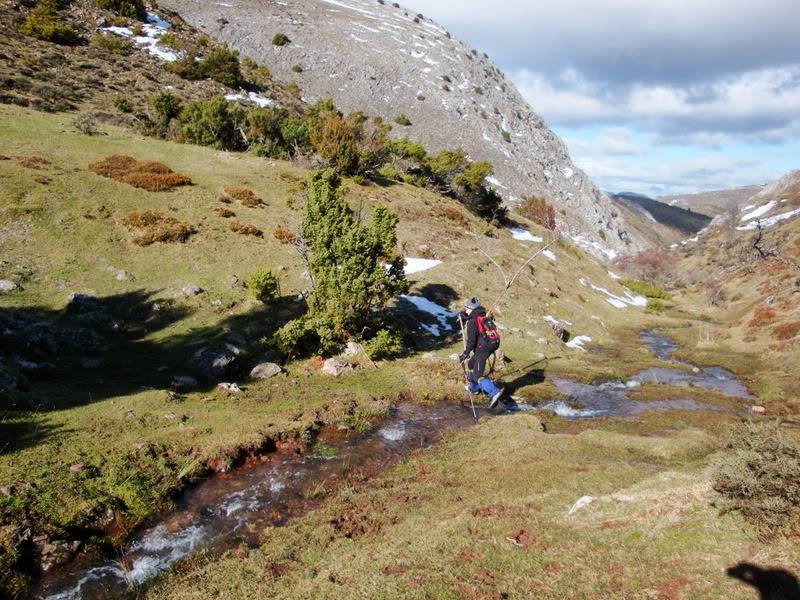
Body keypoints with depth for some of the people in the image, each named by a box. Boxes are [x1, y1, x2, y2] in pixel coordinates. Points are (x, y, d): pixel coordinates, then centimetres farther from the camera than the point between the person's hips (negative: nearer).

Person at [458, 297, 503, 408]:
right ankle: (474, 387, 41)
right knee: (472, 364, 29)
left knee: (478, 375, -9)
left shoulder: (472, 322, -10)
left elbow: (471, 341, -17)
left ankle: (495, 392, -27)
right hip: (492, 346, 9)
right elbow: (494, 330, 22)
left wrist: (465, 354, -9)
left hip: (482, 349, -9)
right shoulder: (486, 318, 15)